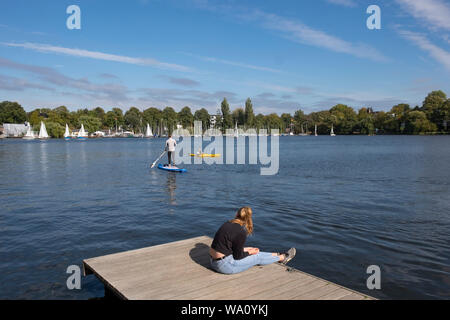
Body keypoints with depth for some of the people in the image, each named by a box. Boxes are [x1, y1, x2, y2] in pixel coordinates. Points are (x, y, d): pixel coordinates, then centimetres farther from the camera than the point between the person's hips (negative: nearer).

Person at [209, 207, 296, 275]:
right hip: (224, 265, -8)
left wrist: (244, 249, 18)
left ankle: (278, 255, 38)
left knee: (254, 253, 20)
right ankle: (282, 258, 31)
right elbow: (238, 256, -14)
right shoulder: (241, 233, -21)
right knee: (258, 257, 9)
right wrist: (249, 252, 4)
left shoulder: (228, 224, 4)